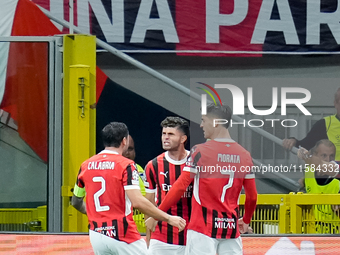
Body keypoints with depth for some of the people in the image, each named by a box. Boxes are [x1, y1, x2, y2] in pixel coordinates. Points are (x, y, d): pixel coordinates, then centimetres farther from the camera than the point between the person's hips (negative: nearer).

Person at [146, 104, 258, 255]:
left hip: (204, 226, -4)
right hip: (232, 228, 5)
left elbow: (180, 187, -10)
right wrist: (246, 220, 29)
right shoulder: (244, 155, 7)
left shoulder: (200, 151, -7)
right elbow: (252, 196, 12)